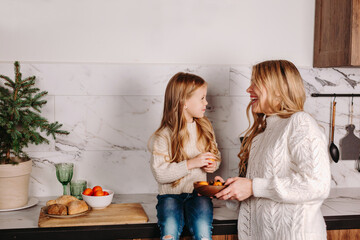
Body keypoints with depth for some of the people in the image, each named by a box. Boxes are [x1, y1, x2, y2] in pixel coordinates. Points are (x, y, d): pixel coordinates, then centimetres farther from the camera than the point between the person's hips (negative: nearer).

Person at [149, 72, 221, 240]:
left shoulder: (205, 127, 8)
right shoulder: (163, 136, -9)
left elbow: (215, 155, 22)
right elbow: (160, 173, -17)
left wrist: (213, 164, -1)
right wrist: (191, 163, -21)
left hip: (198, 193, 3)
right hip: (170, 194, -3)